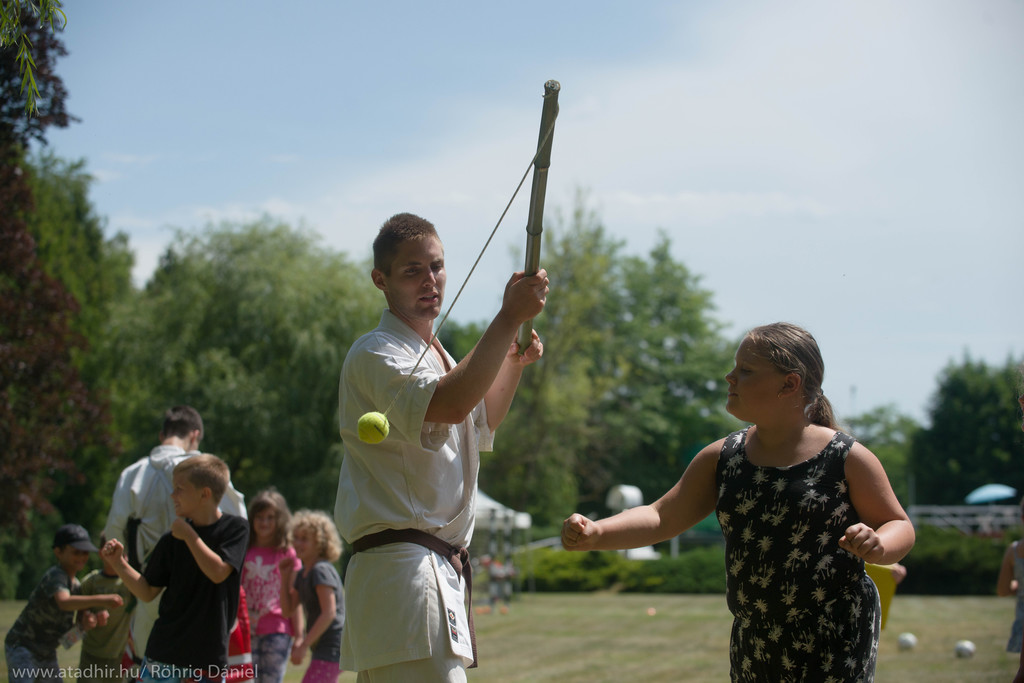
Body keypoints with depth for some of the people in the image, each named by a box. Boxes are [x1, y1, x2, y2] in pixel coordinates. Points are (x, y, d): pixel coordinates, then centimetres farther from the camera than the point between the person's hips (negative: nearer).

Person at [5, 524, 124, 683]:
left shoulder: (76, 585, 5)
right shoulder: (55, 576, -22)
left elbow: (84, 624, 5)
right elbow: (64, 602, -44)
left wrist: (92, 620, -20)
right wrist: (101, 599, -56)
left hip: (47, 653, 9)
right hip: (22, 647, -9)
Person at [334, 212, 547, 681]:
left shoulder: (435, 356, 23)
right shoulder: (374, 355, -9)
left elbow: (481, 425, 38)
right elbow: (450, 405, -27)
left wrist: (513, 364, 22)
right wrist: (509, 318, -25)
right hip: (401, 567, -10)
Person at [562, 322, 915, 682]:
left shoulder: (848, 460, -7)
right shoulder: (722, 458, 5)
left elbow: (899, 526, 1)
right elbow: (659, 518, 6)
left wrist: (878, 546, -23)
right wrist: (596, 534, -11)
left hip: (835, 652, -5)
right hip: (753, 651, 5)